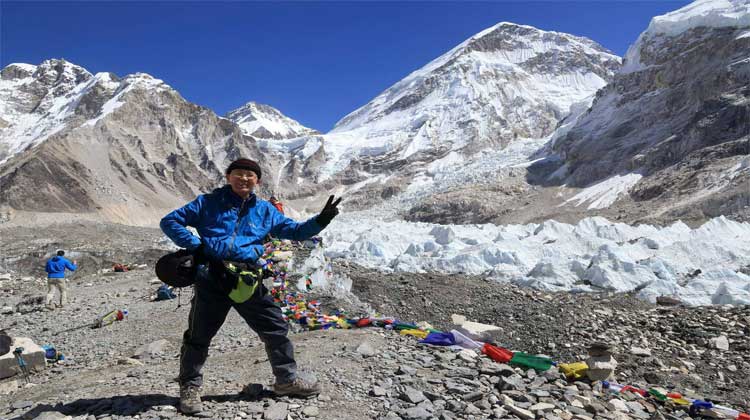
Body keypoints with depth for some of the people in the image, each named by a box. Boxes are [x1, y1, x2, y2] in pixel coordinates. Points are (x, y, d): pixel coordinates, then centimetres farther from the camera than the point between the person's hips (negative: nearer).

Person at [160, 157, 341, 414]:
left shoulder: (264, 210, 16)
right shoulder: (209, 203, 7)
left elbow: (295, 230, 17)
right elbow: (170, 222, 8)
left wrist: (321, 220, 1)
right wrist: (194, 246, -5)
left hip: (247, 280, 3)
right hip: (211, 278, -2)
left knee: (276, 328, 7)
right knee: (198, 335, 7)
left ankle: (287, 379, 26)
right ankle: (190, 388, 29)